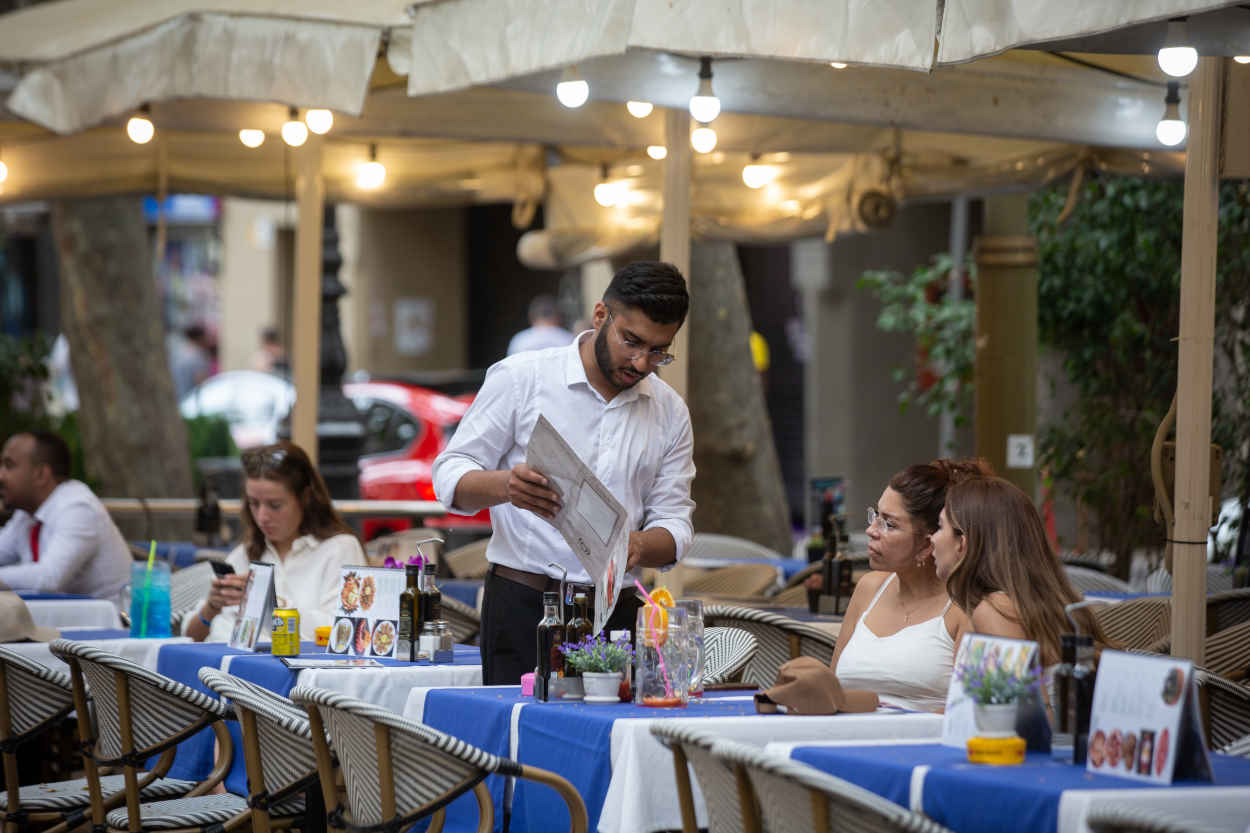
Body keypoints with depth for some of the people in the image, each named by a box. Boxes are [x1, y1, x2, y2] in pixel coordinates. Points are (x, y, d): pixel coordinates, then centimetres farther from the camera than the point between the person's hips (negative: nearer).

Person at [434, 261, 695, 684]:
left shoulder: (670, 411, 12)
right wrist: (506, 487, -22)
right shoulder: (520, 377, 1)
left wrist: (639, 545, -13)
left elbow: (674, 523, 11)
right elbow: (451, 475, 0)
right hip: (524, 604, -3)